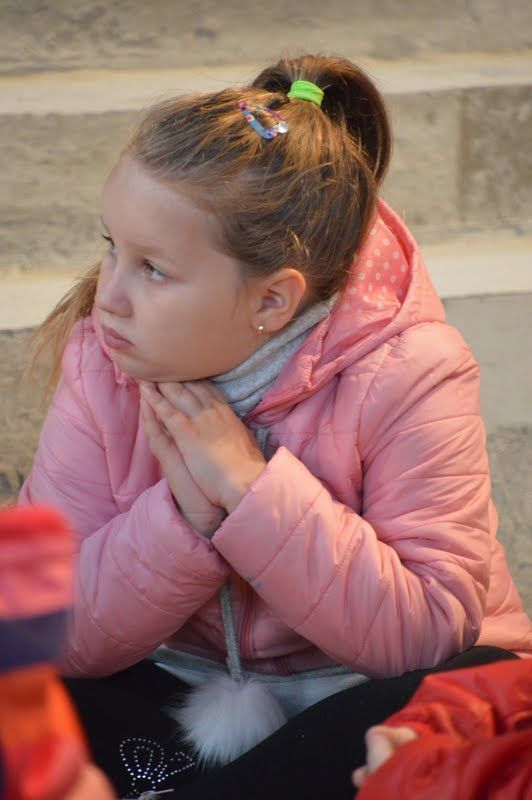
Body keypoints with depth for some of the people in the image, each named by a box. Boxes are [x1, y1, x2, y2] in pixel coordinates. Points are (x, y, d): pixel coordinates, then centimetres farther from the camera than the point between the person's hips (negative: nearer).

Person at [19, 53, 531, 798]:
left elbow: (430, 634, -25)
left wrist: (251, 489, -30)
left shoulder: (407, 373, -19)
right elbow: (62, 637, -12)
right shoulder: (104, 361, -10)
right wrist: (187, 516, -29)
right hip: (184, 692, 2)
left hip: (362, 695, -2)